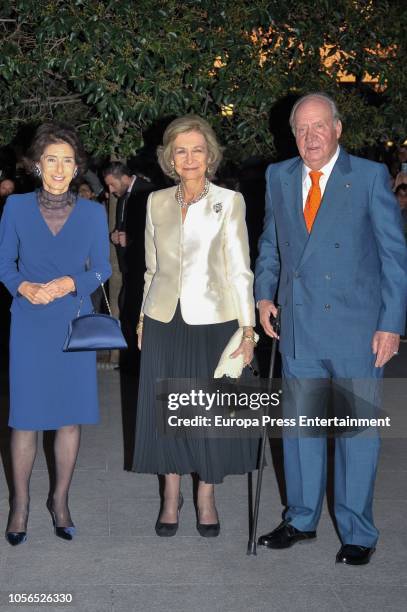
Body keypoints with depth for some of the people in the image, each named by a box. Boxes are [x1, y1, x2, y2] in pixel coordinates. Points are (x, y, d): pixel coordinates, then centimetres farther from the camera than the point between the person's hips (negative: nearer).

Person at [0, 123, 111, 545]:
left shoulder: (92, 213, 3)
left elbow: (102, 268, 5)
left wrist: (71, 283, -13)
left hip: (75, 324, 1)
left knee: (71, 415, 7)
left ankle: (60, 499, 22)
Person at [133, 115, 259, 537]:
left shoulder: (228, 202, -3)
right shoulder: (157, 202, 7)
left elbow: (239, 270, -4)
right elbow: (152, 267, 13)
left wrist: (247, 328, -8)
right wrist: (143, 318, 11)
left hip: (212, 321, -3)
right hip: (163, 322, 3)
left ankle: (206, 497, 22)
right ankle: (171, 495, 23)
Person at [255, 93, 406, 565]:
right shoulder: (279, 177, 8)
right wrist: (264, 295, 6)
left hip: (356, 327, -4)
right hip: (298, 326, 4)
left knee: (357, 430, 5)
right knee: (300, 425, 14)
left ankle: (357, 533, 20)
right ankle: (301, 520, 30)